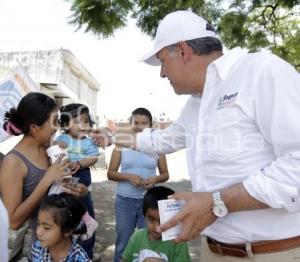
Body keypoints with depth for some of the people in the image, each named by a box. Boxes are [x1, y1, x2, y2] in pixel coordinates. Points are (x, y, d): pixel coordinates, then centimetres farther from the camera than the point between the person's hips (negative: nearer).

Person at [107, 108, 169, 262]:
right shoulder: (121, 144, -1)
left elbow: (165, 174, 6)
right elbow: (110, 173, 0)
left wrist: (156, 179, -16)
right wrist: (128, 176, -17)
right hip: (125, 200, 0)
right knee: (123, 242, 14)